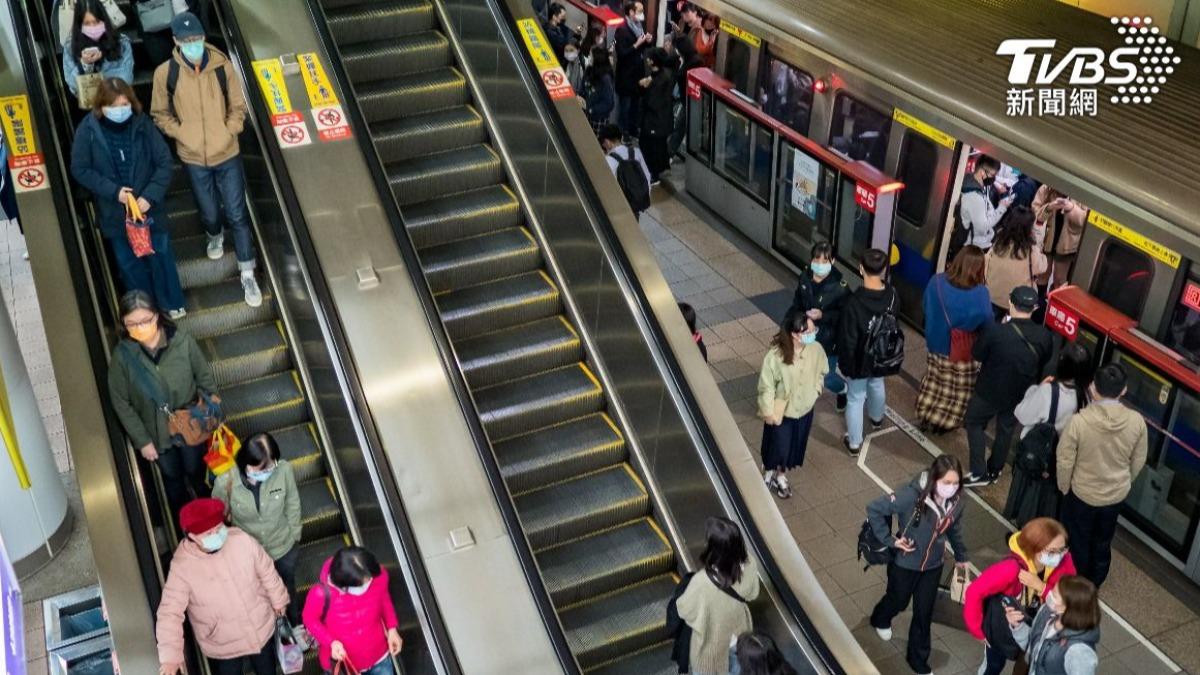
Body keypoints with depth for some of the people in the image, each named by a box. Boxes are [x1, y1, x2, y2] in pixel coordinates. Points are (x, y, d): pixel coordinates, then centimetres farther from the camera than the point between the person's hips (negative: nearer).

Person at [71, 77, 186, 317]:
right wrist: (113, 191, -17)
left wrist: (150, 196, -19)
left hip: (149, 206, 0)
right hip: (115, 212, 0)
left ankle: (172, 304, 31)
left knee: (161, 254, 10)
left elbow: (165, 162, -9)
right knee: (129, 263, 11)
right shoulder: (88, 130, -12)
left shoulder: (143, 124, -13)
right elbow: (80, 169, -6)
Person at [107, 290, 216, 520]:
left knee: (197, 473, 23)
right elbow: (121, 403, -10)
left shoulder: (182, 341, -23)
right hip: (156, 433, 1)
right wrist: (142, 441, -8)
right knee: (172, 478, 24)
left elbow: (206, 380, -10)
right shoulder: (122, 355, -21)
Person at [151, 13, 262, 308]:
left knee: (237, 215, 1)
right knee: (209, 212, 19)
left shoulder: (223, 67, -12)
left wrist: (228, 133, -12)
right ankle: (215, 236, 55)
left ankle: (247, 275, 12)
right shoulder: (165, 73, -12)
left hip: (227, 155, -1)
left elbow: (238, 107, 0)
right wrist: (182, 134, -11)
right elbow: (160, 114, 1)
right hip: (193, 159, 1)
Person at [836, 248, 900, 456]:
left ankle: (854, 443, 30)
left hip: (859, 361, -5)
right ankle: (877, 418, 61)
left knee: (855, 399, 14)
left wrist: (844, 364, -9)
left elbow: (847, 339, -24)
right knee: (877, 386, 33)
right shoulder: (892, 296, -17)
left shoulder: (854, 302, -33)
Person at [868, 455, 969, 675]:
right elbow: (874, 509, -29)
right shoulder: (912, 496, -35)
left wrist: (961, 557, 18)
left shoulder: (956, 503, -16)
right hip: (904, 563, -3)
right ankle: (880, 620, 60)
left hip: (933, 565, 3)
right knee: (898, 601, 24)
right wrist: (889, 539, -25)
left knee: (924, 612, 15)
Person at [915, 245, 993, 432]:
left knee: (934, 382, 24)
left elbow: (926, 307, -1)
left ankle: (925, 417, 37)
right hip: (965, 350, -3)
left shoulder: (936, 282, -17)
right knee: (958, 388, 19)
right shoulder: (980, 293, -28)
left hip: (937, 343, 4)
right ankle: (945, 422, 34)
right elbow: (986, 323, -15)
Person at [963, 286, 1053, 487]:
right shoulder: (1044, 337, -17)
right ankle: (995, 470, 41)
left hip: (990, 390, -3)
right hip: (1021, 394, 3)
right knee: (1006, 429, 24)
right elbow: (1043, 364, 0)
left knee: (973, 423, 20)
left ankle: (979, 473, 19)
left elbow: (977, 354, -13)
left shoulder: (995, 331, -29)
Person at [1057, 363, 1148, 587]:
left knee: (1078, 541, 20)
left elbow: (1065, 461, -18)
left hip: (1082, 493, -3)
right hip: (1116, 495, 3)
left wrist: (1064, 487, 1)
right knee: (1103, 543, 25)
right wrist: (1124, 484, 15)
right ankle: (1094, 583, 45)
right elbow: (1138, 461, -3)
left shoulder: (1079, 421, -29)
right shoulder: (1137, 421, -19)